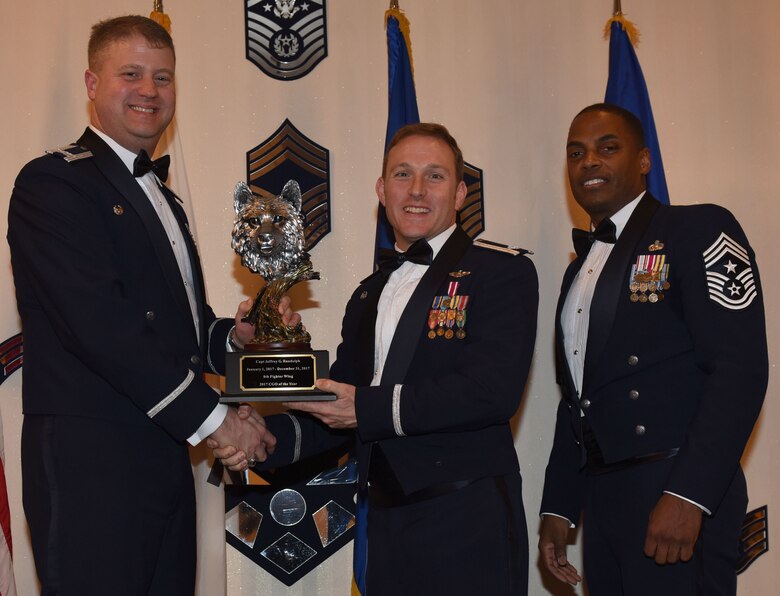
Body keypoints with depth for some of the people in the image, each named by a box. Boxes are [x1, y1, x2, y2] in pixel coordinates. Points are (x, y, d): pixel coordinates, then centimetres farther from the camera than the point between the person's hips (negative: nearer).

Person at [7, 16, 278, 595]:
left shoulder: (162, 197, 22)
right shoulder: (53, 183, -7)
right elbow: (102, 325, -18)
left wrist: (230, 335, 2)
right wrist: (211, 416, -16)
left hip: (165, 459, 8)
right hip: (91, 465, -8)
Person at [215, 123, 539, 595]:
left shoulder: (502, 272, -5)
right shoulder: (369, 295, 17)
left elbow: (495, 389, -18)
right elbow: (339, 400, 15)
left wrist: (368, 408, -19)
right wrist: (270, 438, -5)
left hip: (468, 521, -6)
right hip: (387, 522, 6)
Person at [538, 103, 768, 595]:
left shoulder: (698, 230, -5)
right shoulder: (580, 271, 18)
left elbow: (741, 368, -15)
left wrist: (686, 497, -23)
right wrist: (559, 508, 13)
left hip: (680, 500, -7)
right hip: (602, 501, 7)